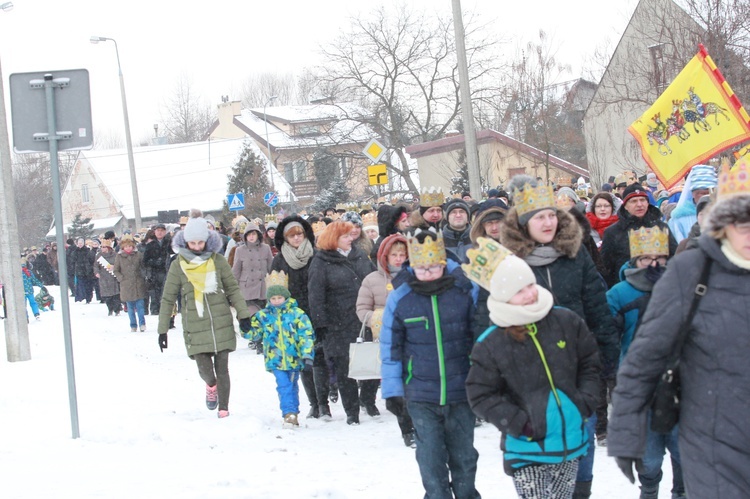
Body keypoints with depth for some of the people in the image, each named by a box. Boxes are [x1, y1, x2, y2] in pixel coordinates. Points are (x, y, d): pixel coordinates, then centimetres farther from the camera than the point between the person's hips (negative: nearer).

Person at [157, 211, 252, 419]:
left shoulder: (217, 260, 1)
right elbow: (168, 299, 3)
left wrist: (243, 314, -2)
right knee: (204, 369, -5)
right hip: (195, 328, 0)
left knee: (222, 369, 2)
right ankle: (211, 386, 30)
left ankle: (223, 408, 16)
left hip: (221, 324, 0)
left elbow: (233, 288, 7)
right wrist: (163, 329, 1)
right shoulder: (178, 264, -1)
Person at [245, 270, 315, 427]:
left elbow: (306, 335, -6)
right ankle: (289, 413, -8)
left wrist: (307, 356, -11)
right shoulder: (263, 316, 2)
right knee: (283, 386, -10)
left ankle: (293, 413, 26)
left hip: (294, 359, 0)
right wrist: (245, 325, -11)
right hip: (275, 360, 0)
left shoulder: (297, 314, -4)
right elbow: (254, 334, 8)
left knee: (292, 386, 13)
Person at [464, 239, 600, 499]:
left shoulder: (567, 321, 0)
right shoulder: (490, 345, -9)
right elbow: (480, 395, -5)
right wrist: (518, 423, -13)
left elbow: (590, 362, 11)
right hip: (527, 448, -4)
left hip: (571, 441, 4)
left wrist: (585, 401, -2)